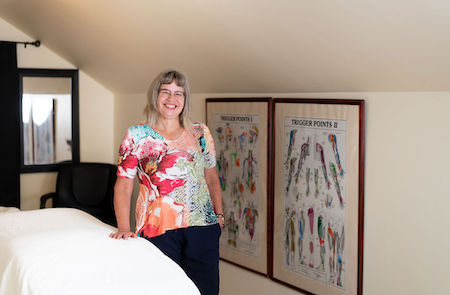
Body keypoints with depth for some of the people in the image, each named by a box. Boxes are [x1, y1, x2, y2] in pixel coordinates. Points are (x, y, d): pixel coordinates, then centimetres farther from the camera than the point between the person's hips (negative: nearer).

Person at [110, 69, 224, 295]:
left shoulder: (200, 133, 10)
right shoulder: (137, 136, 2)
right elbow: (123, 186, -2)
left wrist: (219, 214, 10)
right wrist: (123, 228, -12)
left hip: (202, 225, 3)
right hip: (158, 229, -2)